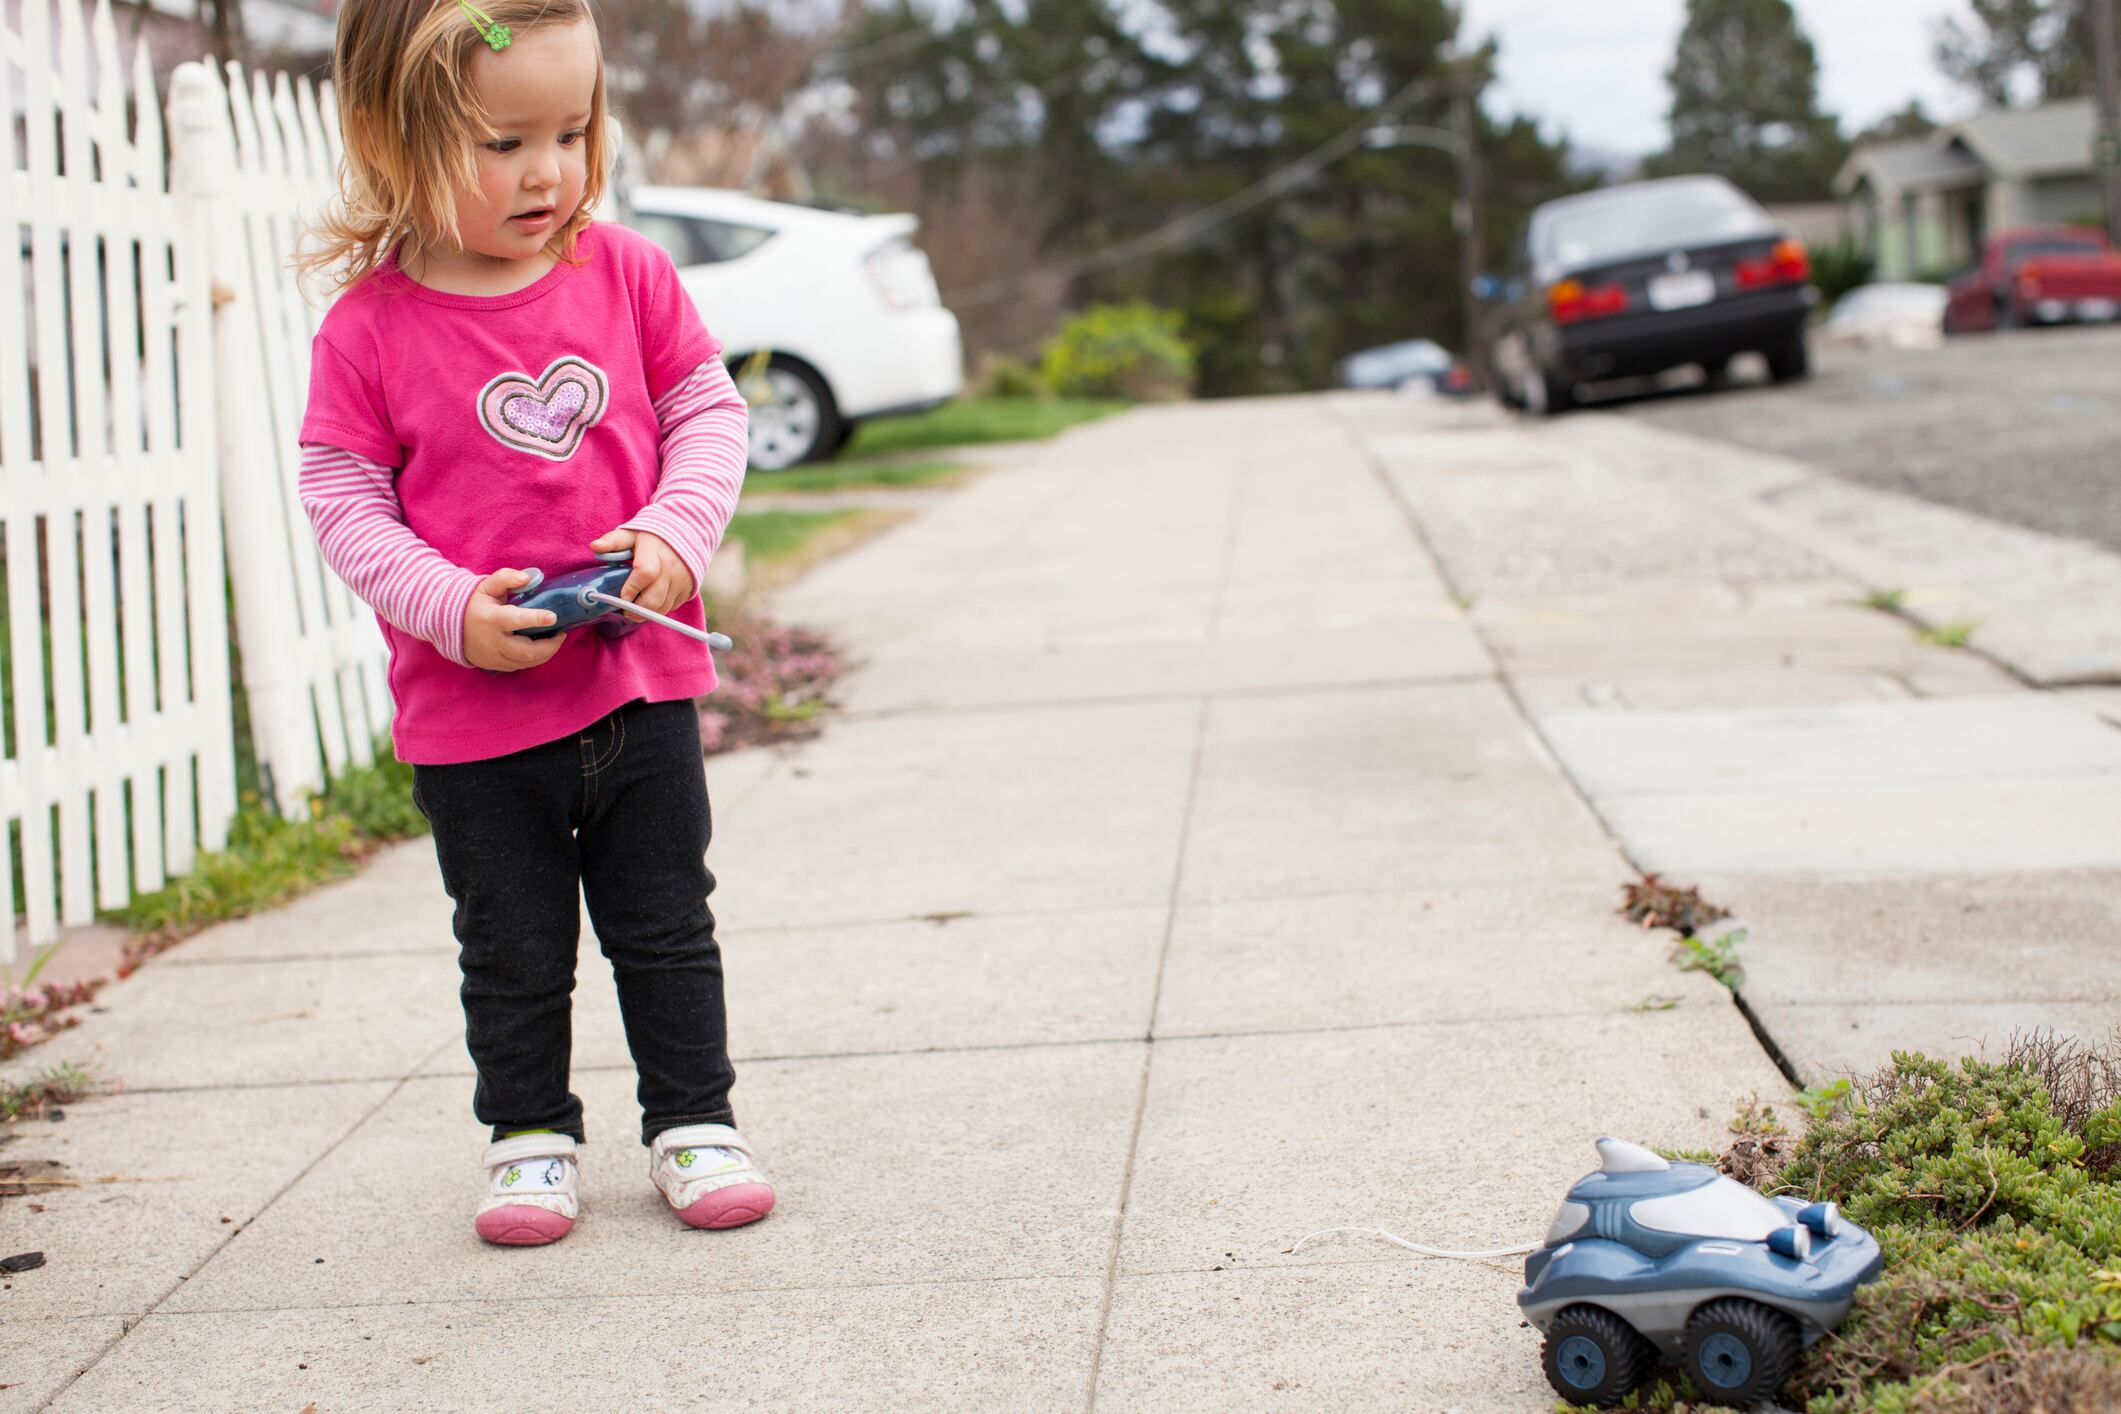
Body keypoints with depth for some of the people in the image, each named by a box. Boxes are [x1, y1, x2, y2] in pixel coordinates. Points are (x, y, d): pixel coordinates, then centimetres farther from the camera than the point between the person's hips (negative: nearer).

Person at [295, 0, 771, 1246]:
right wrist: (452, 607, -21)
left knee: (667, 925, 14)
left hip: (643, 680, 2)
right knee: (514, 949, 12)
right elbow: (343, 498, -8)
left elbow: (708, 409, 4)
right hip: (471, 712, -2)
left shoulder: (626, 273, -2)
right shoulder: (371, 326, -10)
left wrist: (677, 530, -14)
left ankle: (695, 1121, 29)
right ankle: (531, 1137, 29)